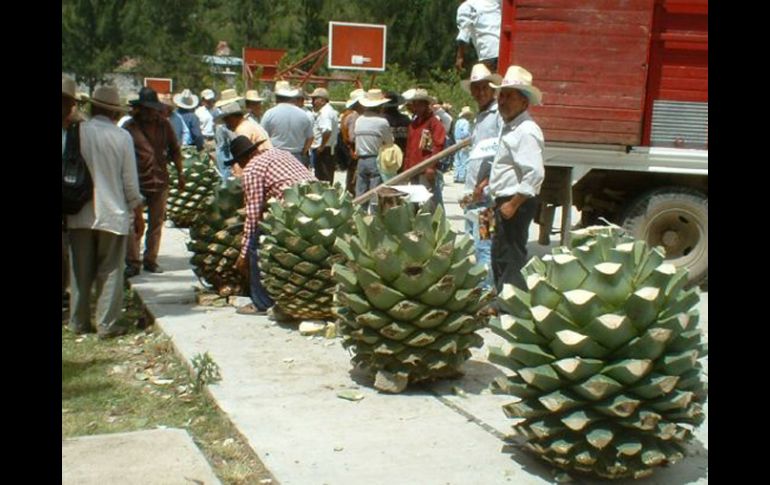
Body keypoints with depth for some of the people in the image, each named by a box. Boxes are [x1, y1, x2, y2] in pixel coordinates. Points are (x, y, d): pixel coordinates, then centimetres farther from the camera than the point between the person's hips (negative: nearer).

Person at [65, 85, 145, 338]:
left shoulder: (76, 132, -5)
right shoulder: (122, 136, -7)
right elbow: (130, 181, -2)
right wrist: (138, 213, 10)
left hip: (80, 214, 2)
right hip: (112, 214, -2)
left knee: (80, 272, 12)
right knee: (110, 272, 6)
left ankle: (79, 322, 19)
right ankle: (107, 325, 7)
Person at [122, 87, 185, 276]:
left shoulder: (164, 125, 7)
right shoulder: (129, 127, -4)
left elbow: (175, 150, 17)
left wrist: (180, 173, 15)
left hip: (160, 182, 4)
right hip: (137, 182, -4)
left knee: (156, 224, 10)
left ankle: (150, 260, 20)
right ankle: (133, 263, 1)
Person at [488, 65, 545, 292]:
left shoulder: (526, 131, -18)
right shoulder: (509, 127, 14)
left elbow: (535, 174, -26)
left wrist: (513, 204, -23)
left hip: (516, 204, -11)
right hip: (504, 201, 11)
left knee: (511, 259, -6)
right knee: (499, 257, 18)